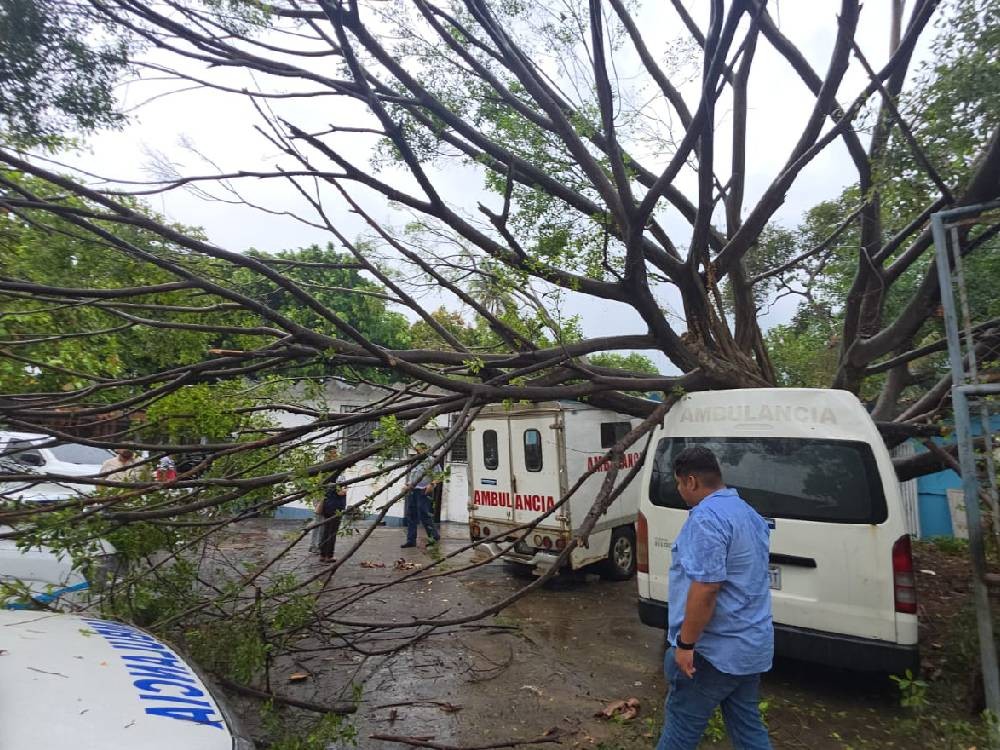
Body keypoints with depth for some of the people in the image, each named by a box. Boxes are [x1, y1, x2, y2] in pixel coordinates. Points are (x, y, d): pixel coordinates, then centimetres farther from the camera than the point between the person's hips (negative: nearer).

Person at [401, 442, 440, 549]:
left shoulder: (431, 460, -2)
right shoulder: (415, 462, 20)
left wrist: (431, 484, -20)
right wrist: (407, 484, 15)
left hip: (423, 491, -8)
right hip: (412, 490, 8)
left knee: (424, 515, -8)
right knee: (411, 516, 7)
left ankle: (435, 535, 8)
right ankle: (411, 540, 14)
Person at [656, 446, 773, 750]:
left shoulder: (706, 517, -22)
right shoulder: (748, 513, 10)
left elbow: (705, 588, -27)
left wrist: (685, 644, -18)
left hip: (716, 649, -9)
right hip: (752, 645, 9)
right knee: (748, 725, 19)